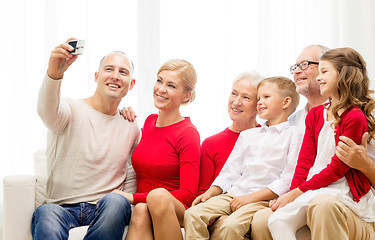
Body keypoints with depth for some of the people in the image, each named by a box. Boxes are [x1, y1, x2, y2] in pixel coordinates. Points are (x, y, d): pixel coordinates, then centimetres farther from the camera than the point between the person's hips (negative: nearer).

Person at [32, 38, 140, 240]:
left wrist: (125, 200, 4)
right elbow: (47, 111, -24)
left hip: (105, 210, 3)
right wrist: (54, 73, -45)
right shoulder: (71, 110, 1)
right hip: (61, 207, -3)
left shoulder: (131, 128, 15)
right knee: (46, 212, -38)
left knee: (116, 201, -33)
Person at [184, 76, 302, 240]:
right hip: (232, 195, 6)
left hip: (263, 199, -6)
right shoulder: (247, 135, 24)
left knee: (231, 225, -32)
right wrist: (210, 192, 5)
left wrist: (250, 197, -13)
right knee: (192, 215, -17)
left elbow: (288, 180, -7)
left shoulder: (293, 135, 2)